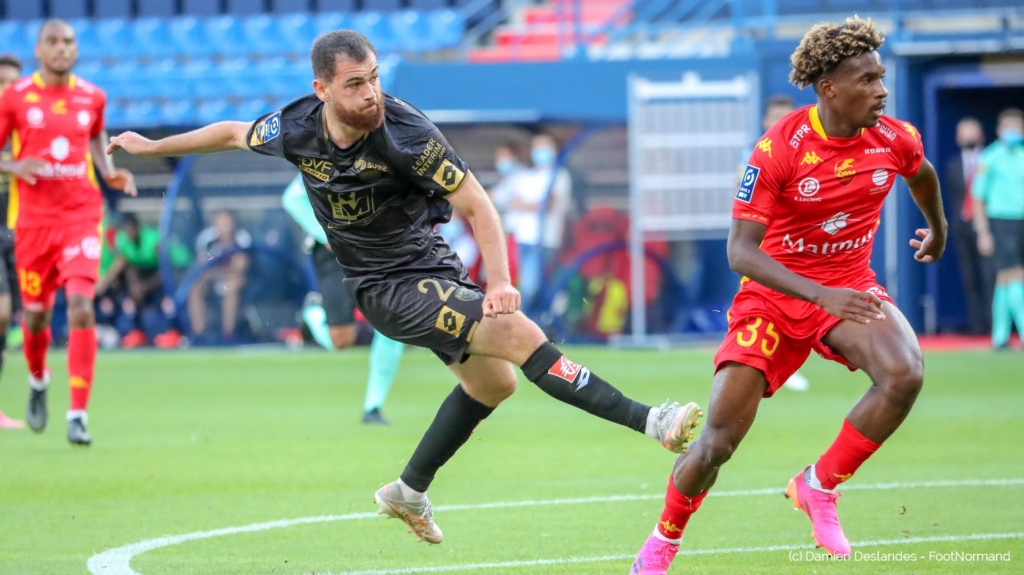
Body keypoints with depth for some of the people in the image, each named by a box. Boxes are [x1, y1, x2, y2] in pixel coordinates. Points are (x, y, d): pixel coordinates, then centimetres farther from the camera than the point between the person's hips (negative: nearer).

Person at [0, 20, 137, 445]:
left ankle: (77, 416, -15)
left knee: (81, 309, -16)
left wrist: (109, 174, 8)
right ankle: (38, 382, 42)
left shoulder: (92, 98, 6)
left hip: (81, 215, 0)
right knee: (35, 314, 8)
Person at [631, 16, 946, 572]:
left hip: (850, 288, 3)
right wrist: (822, 295, -36)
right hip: (774, 294, -3)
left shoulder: (895, 139, -8)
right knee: (718, 442, -8)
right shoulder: (778, 149, -21)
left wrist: (938, 229, 38)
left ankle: (818, 486, -8)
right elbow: (740, 251, -25)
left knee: (904, 375, -30)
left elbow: (922, 175, 20)